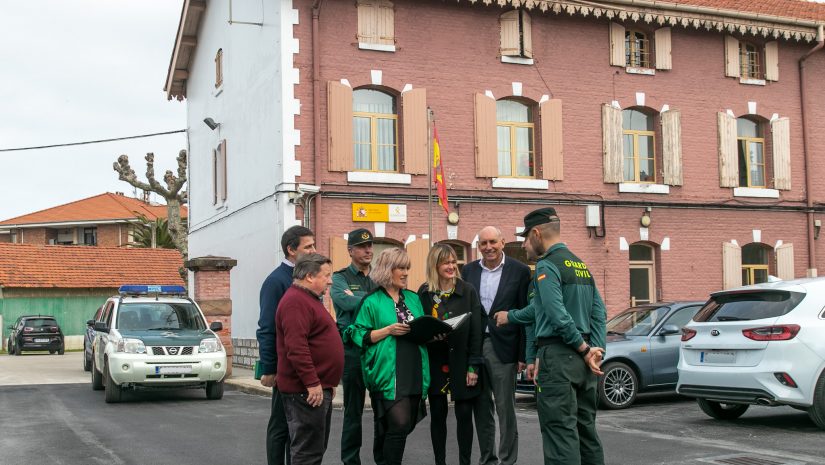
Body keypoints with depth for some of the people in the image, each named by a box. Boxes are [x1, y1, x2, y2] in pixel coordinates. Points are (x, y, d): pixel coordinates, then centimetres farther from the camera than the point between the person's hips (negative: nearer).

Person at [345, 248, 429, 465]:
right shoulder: (372, 302, -2)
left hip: (413, 373, 6)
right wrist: (388, 330, -15)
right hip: (387, 374, -6)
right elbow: (360, 335, -6)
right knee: (399, 424, -15)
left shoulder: (413, 299, 16)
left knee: (408, 424, 12)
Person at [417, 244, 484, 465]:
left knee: (464, 414, 2)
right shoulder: (424, 293, 2)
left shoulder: (468, 291, -2)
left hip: (460, 361, -1)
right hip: (435, 363, 1)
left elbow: (475, 330, -4)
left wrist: (473, 365, -9)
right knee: (438, 414, 7)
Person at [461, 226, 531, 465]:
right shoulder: (468, 270, 9)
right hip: (473, 346, 4)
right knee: (481, 408, 11)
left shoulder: (519, 271, -3)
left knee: (505, 408, 1)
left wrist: (523, 354, -8)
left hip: (502, 347, -4)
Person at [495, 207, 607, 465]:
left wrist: (585, 349, -11)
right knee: (585, 428, 13)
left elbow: (559, 315, -19)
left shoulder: (547, 265, -9)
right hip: (583, 358, 9)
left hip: (558, 356, -9)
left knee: (561, 433, -8)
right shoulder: (580, 264, 18)